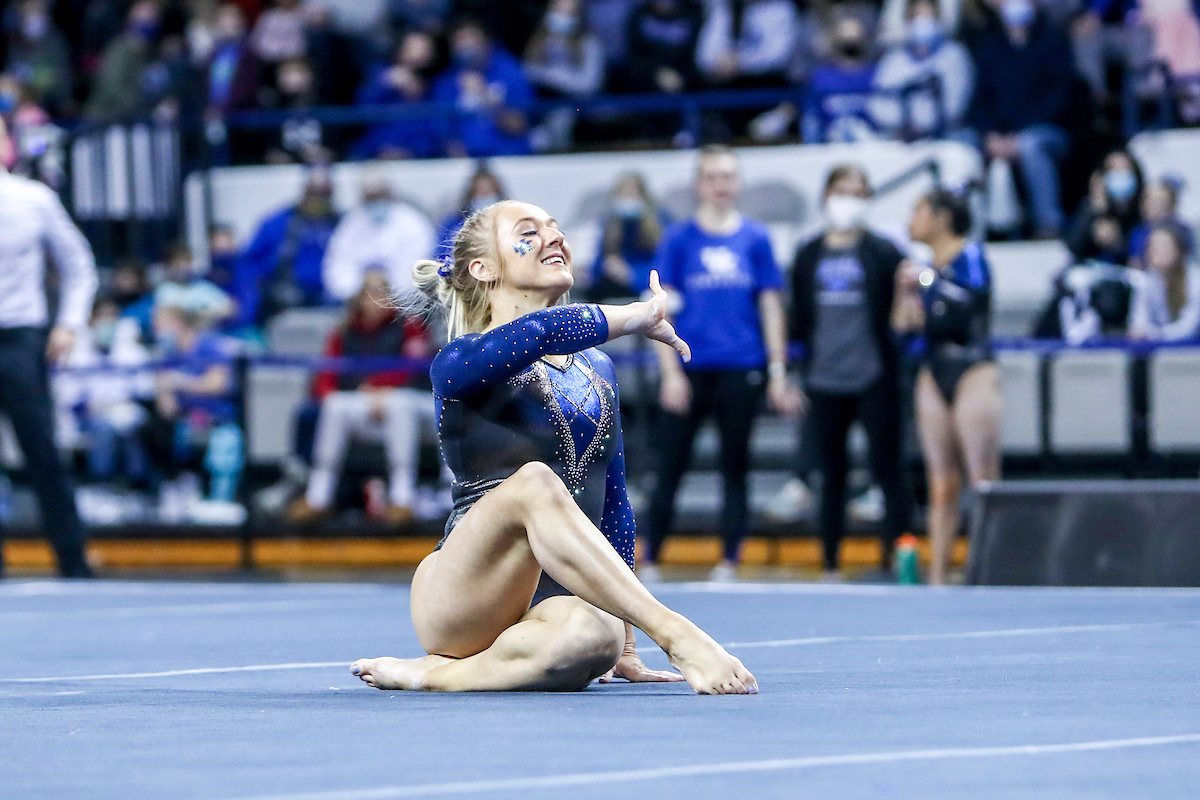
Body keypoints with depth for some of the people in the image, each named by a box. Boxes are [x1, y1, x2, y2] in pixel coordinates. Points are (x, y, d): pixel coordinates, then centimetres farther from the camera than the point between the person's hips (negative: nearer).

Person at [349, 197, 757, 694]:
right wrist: (641, 317, -7)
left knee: (594, 635, -37)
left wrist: (626, 650, 22)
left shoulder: (597, 371, 21)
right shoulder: (459, 364, -1)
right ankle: (676, 635, -41)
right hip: (460, 604, -4)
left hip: (557, 600, 4)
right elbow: (536, 331, -24)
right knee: (534, 483, -38)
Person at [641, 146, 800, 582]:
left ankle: (728, 564, 11)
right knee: (670, 467, 0)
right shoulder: (679, 238, 1)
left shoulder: (755, 237, 5)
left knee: (735, 468, 6)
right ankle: (649, 562, 7)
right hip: (690, 368, -1)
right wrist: (671, 372, -7)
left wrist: (778, 371, 3)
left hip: (742, 369, 1)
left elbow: (771, 305, 7)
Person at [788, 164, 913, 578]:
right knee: (832, 476, 8)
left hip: (874, 378, -3)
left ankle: (899, 559, 0)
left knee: (888, 470, -4)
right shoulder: (808, 256, 10)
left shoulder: (883, 252, 1)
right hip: (824, 380, 3)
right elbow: (798, 321, 14)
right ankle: (830, 565, 14)